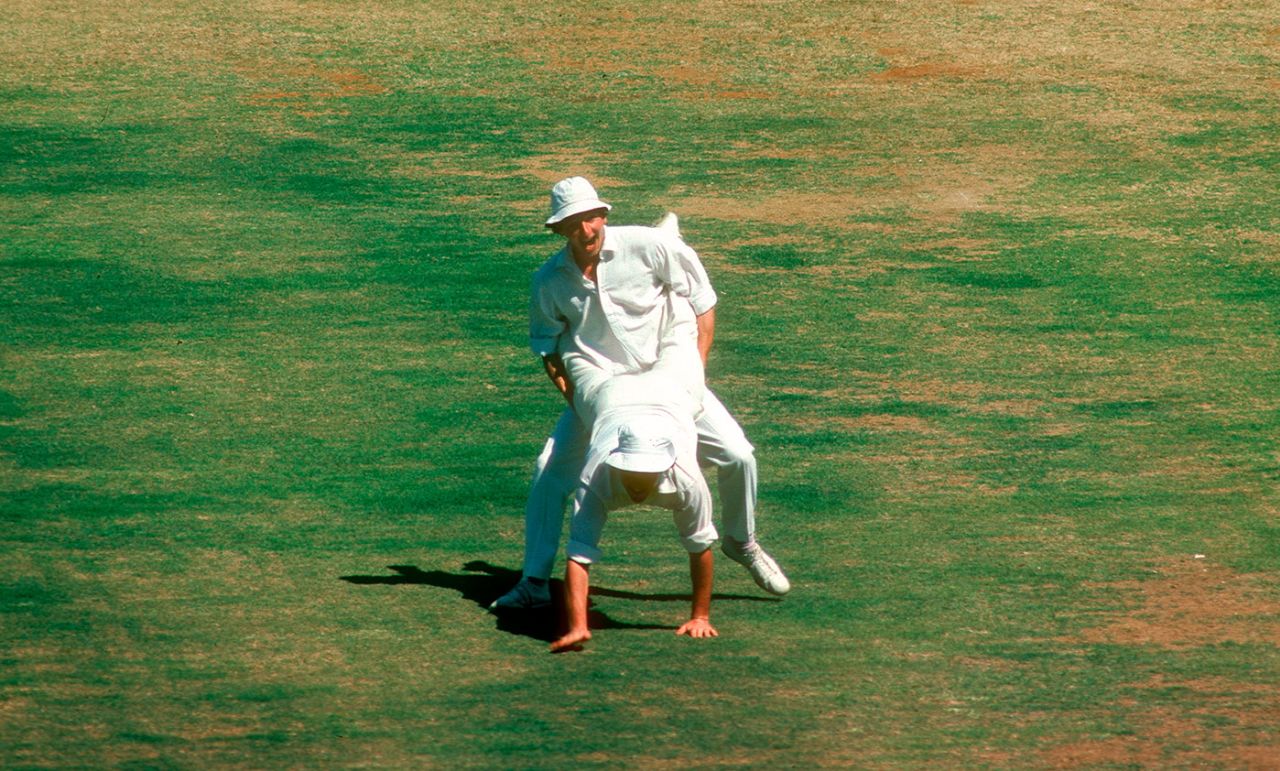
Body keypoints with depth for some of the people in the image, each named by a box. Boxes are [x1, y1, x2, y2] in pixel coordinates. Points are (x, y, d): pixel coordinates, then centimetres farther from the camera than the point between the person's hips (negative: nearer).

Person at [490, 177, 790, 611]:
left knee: (736, 455, -10)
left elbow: (702, 301, -2)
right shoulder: (550, 281, -6)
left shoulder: (648, 246, -12)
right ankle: (534, 583, 5)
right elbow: (547, 346, 7)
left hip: (666, 369, -1)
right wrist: (575, 400, -7)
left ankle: (741, 543, 19)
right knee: (549, 472, -9)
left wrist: (695, 373, -7)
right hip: (598, 384, 1)